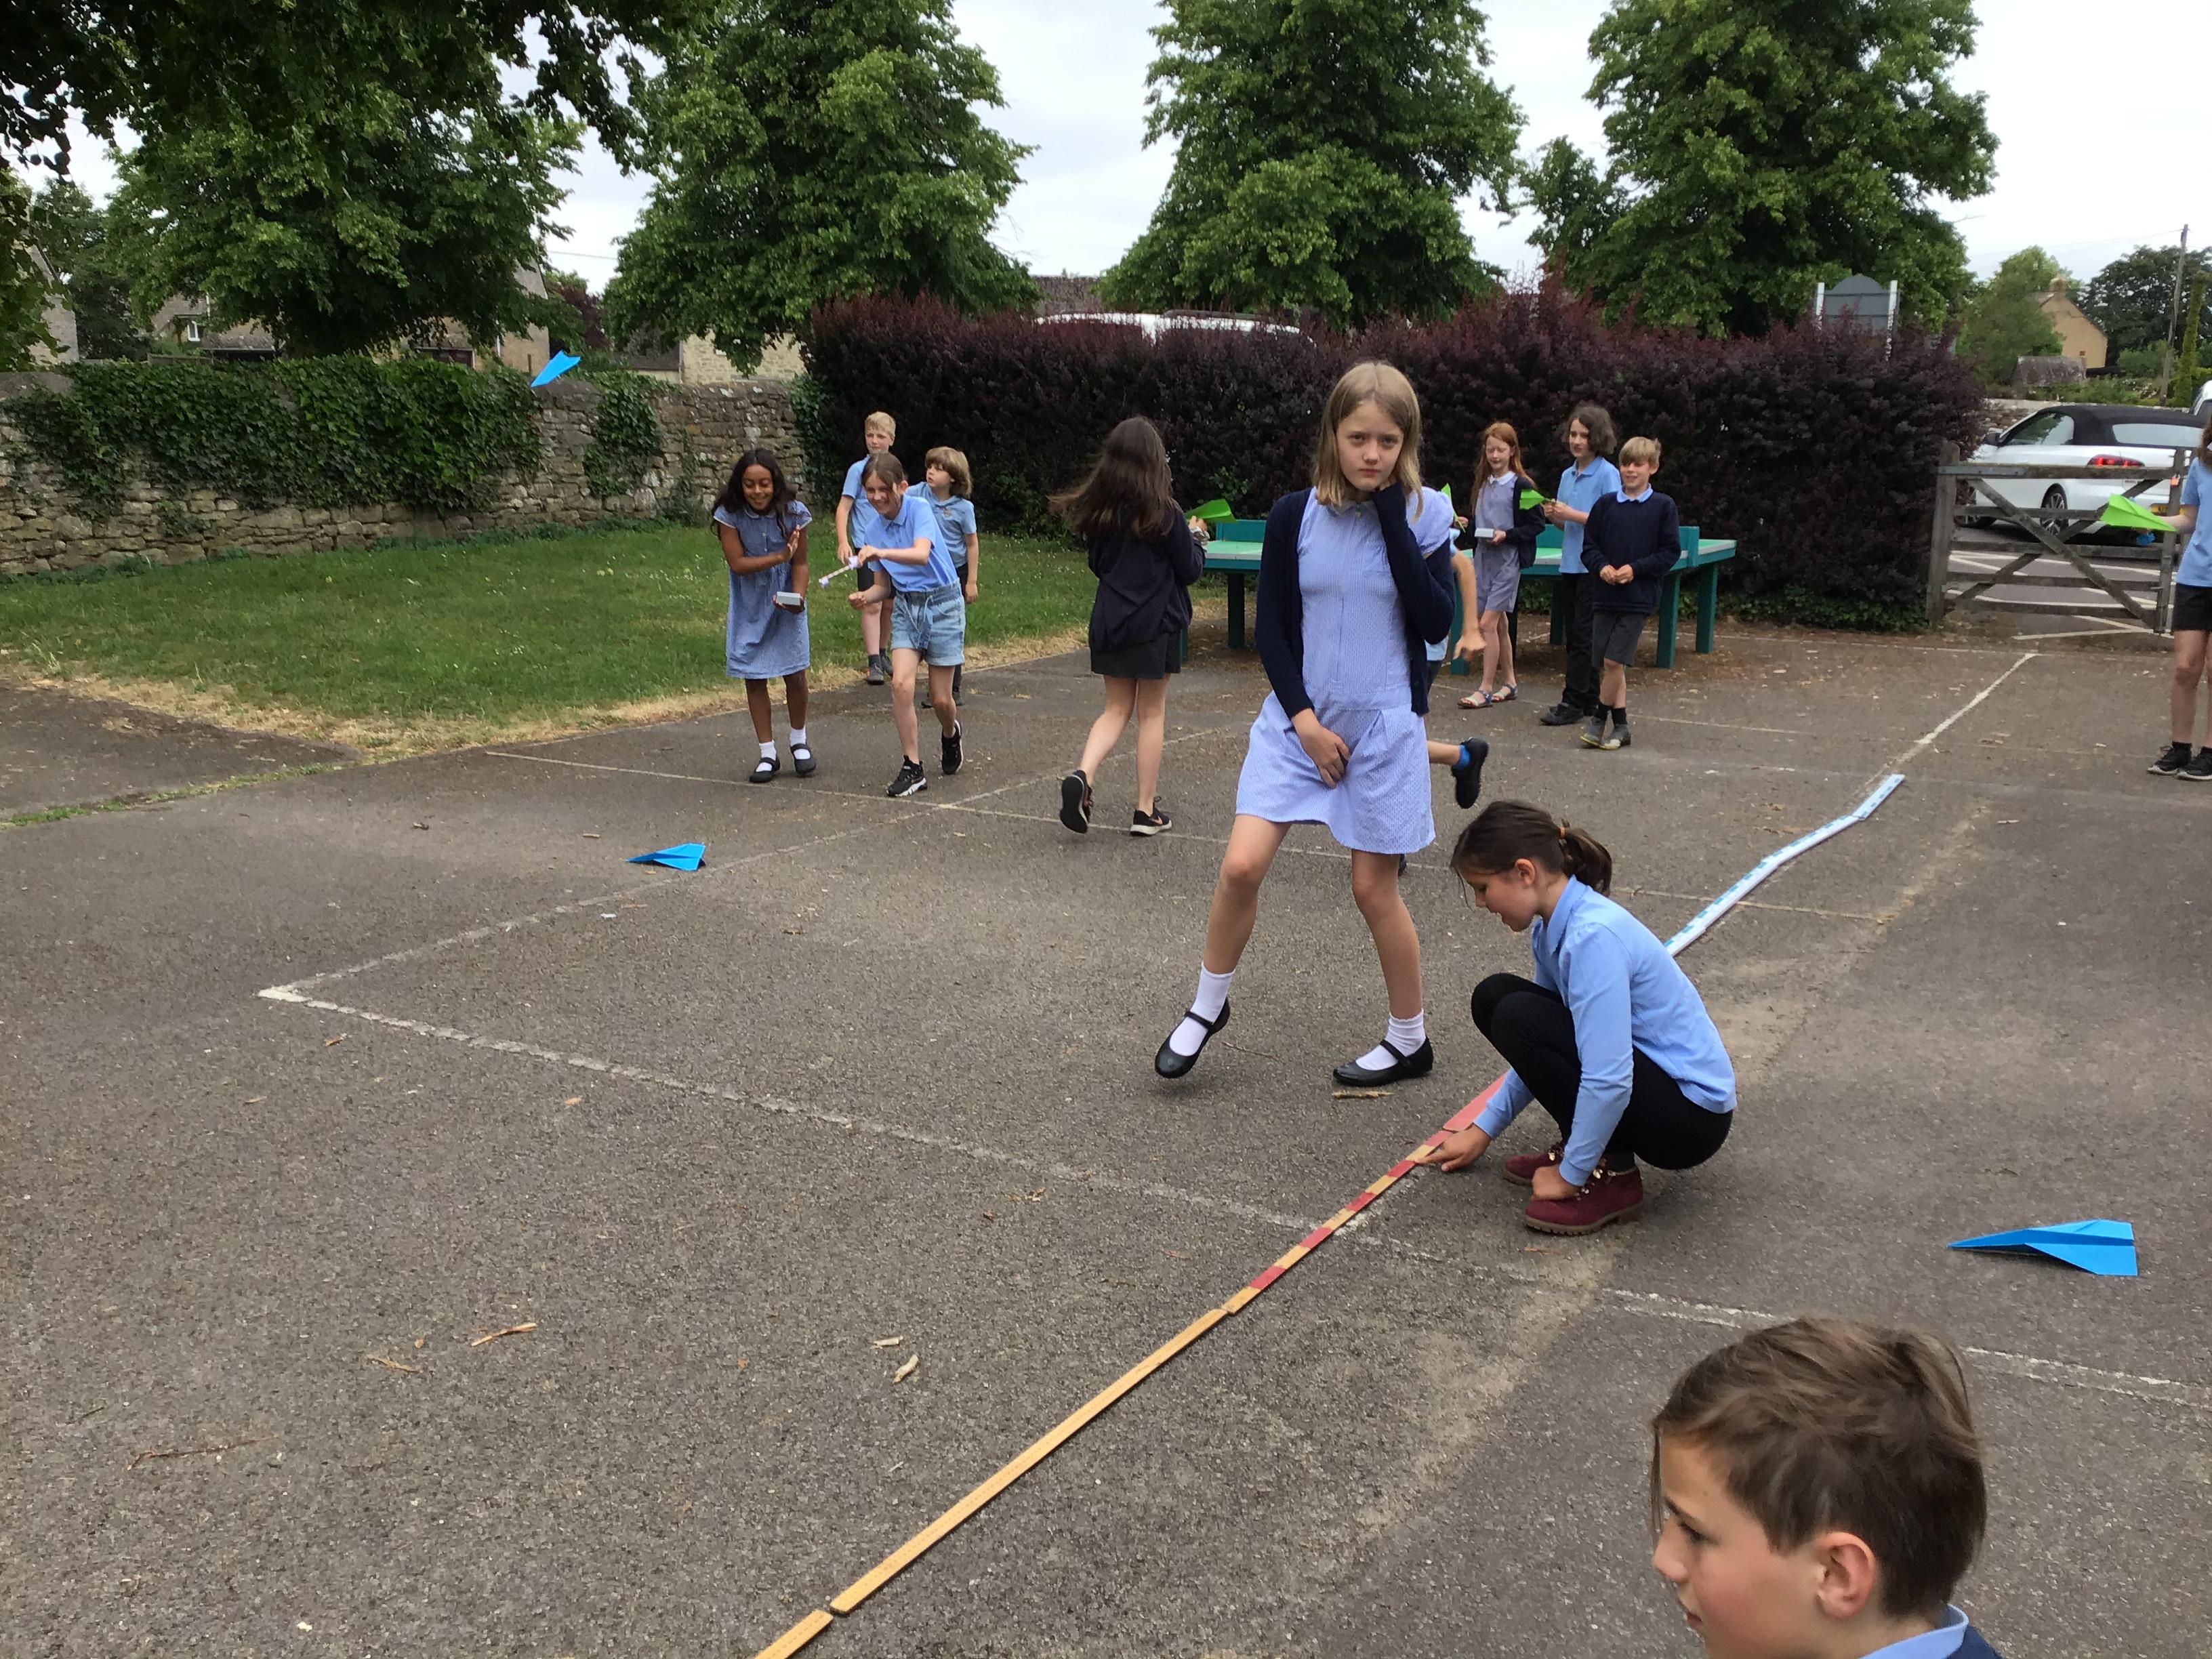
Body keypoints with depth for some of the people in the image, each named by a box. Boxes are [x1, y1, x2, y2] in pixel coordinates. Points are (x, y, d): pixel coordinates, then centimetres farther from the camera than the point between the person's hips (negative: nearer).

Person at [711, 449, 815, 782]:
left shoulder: (793, 513, -14)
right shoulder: (729, 514, -15)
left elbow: (800, 563, -7)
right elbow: (737, 563, -17)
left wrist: (798, 597, -23)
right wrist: (779, 557, -26)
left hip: (786, 602, 0)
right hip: (749, 606, 0)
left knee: (795, 674, -3)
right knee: (754, 678, 1)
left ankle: (799, 742, 22)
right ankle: (768, 754, 13)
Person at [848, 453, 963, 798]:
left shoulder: (919, 509, -15)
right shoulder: (871, 528, 3)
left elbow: (921, 554, -33)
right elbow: (887, 584, 10)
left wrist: (881, 552, -48)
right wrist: (866, 597, -11)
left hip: (942, 603, -4)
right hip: (905, 605, 4)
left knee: (940, 699, 1)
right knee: (900, 682, -18)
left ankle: (950, 732, 38)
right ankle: (913, 768, -10)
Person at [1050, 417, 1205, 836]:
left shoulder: (1098, 510, 2)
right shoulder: (1163, 513, -12)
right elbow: (1190, 569, -4)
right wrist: (1195, 540, 13)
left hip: (1108, 623, 4)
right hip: (1155, 624, -4)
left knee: (1117, 708, 15)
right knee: (1152, 712, 7)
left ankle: (1083, 774, -11)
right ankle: (1146, 809, 10)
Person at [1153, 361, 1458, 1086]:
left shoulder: (1424, 515, -4)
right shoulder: (1294, 515, -3)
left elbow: (1436, 622, -15)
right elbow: (1272, 629, 0)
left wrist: (1392, 518, -17)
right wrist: (1304, 720, -10)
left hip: (1383, 726, -1)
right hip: (1297, 719, 1)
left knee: (1374, 888, 5)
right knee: (1241, 865, -8)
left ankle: (1411, 1041, 24)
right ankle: (1208, 1005, 17)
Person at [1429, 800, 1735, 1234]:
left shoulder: (1593, 937, -27)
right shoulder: (1553, 927, 2)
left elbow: (1608, 1080, -31)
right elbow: (1541, 1050, 17)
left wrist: (1571, 1175, -18)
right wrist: (1484, 1129, 19)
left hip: (1693, 1116, -9)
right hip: (1652, 1077, 9)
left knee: (1517, 1018, -23)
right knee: (1493, 997, 1)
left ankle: (1612, 1176, -10)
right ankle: (1582, 1146, 7)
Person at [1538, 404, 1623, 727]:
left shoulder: (1607, 474, -8)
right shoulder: (1567, 475, 14)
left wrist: (1573, 515, -18)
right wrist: (1555, 516, -2)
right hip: (1570, 565, 7)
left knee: (1583, 636, -7)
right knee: (1576, 635, 10)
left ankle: (1573, 703, -5)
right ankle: (1589, 700, 17)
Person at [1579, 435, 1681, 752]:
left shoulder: (1663, 506, -1)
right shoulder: (1605, 504, 6)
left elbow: (1670, 553, -2)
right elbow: (1589, 546, 9)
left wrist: (1635, 569, -13)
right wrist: (1602, 566, -11)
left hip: (1639, 597, -4)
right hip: (1605, 595, 4)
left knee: (1614, 661, -12)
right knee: (1607, 665, 6)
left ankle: (1599, 718, 7)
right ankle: (1620, 727, 18)